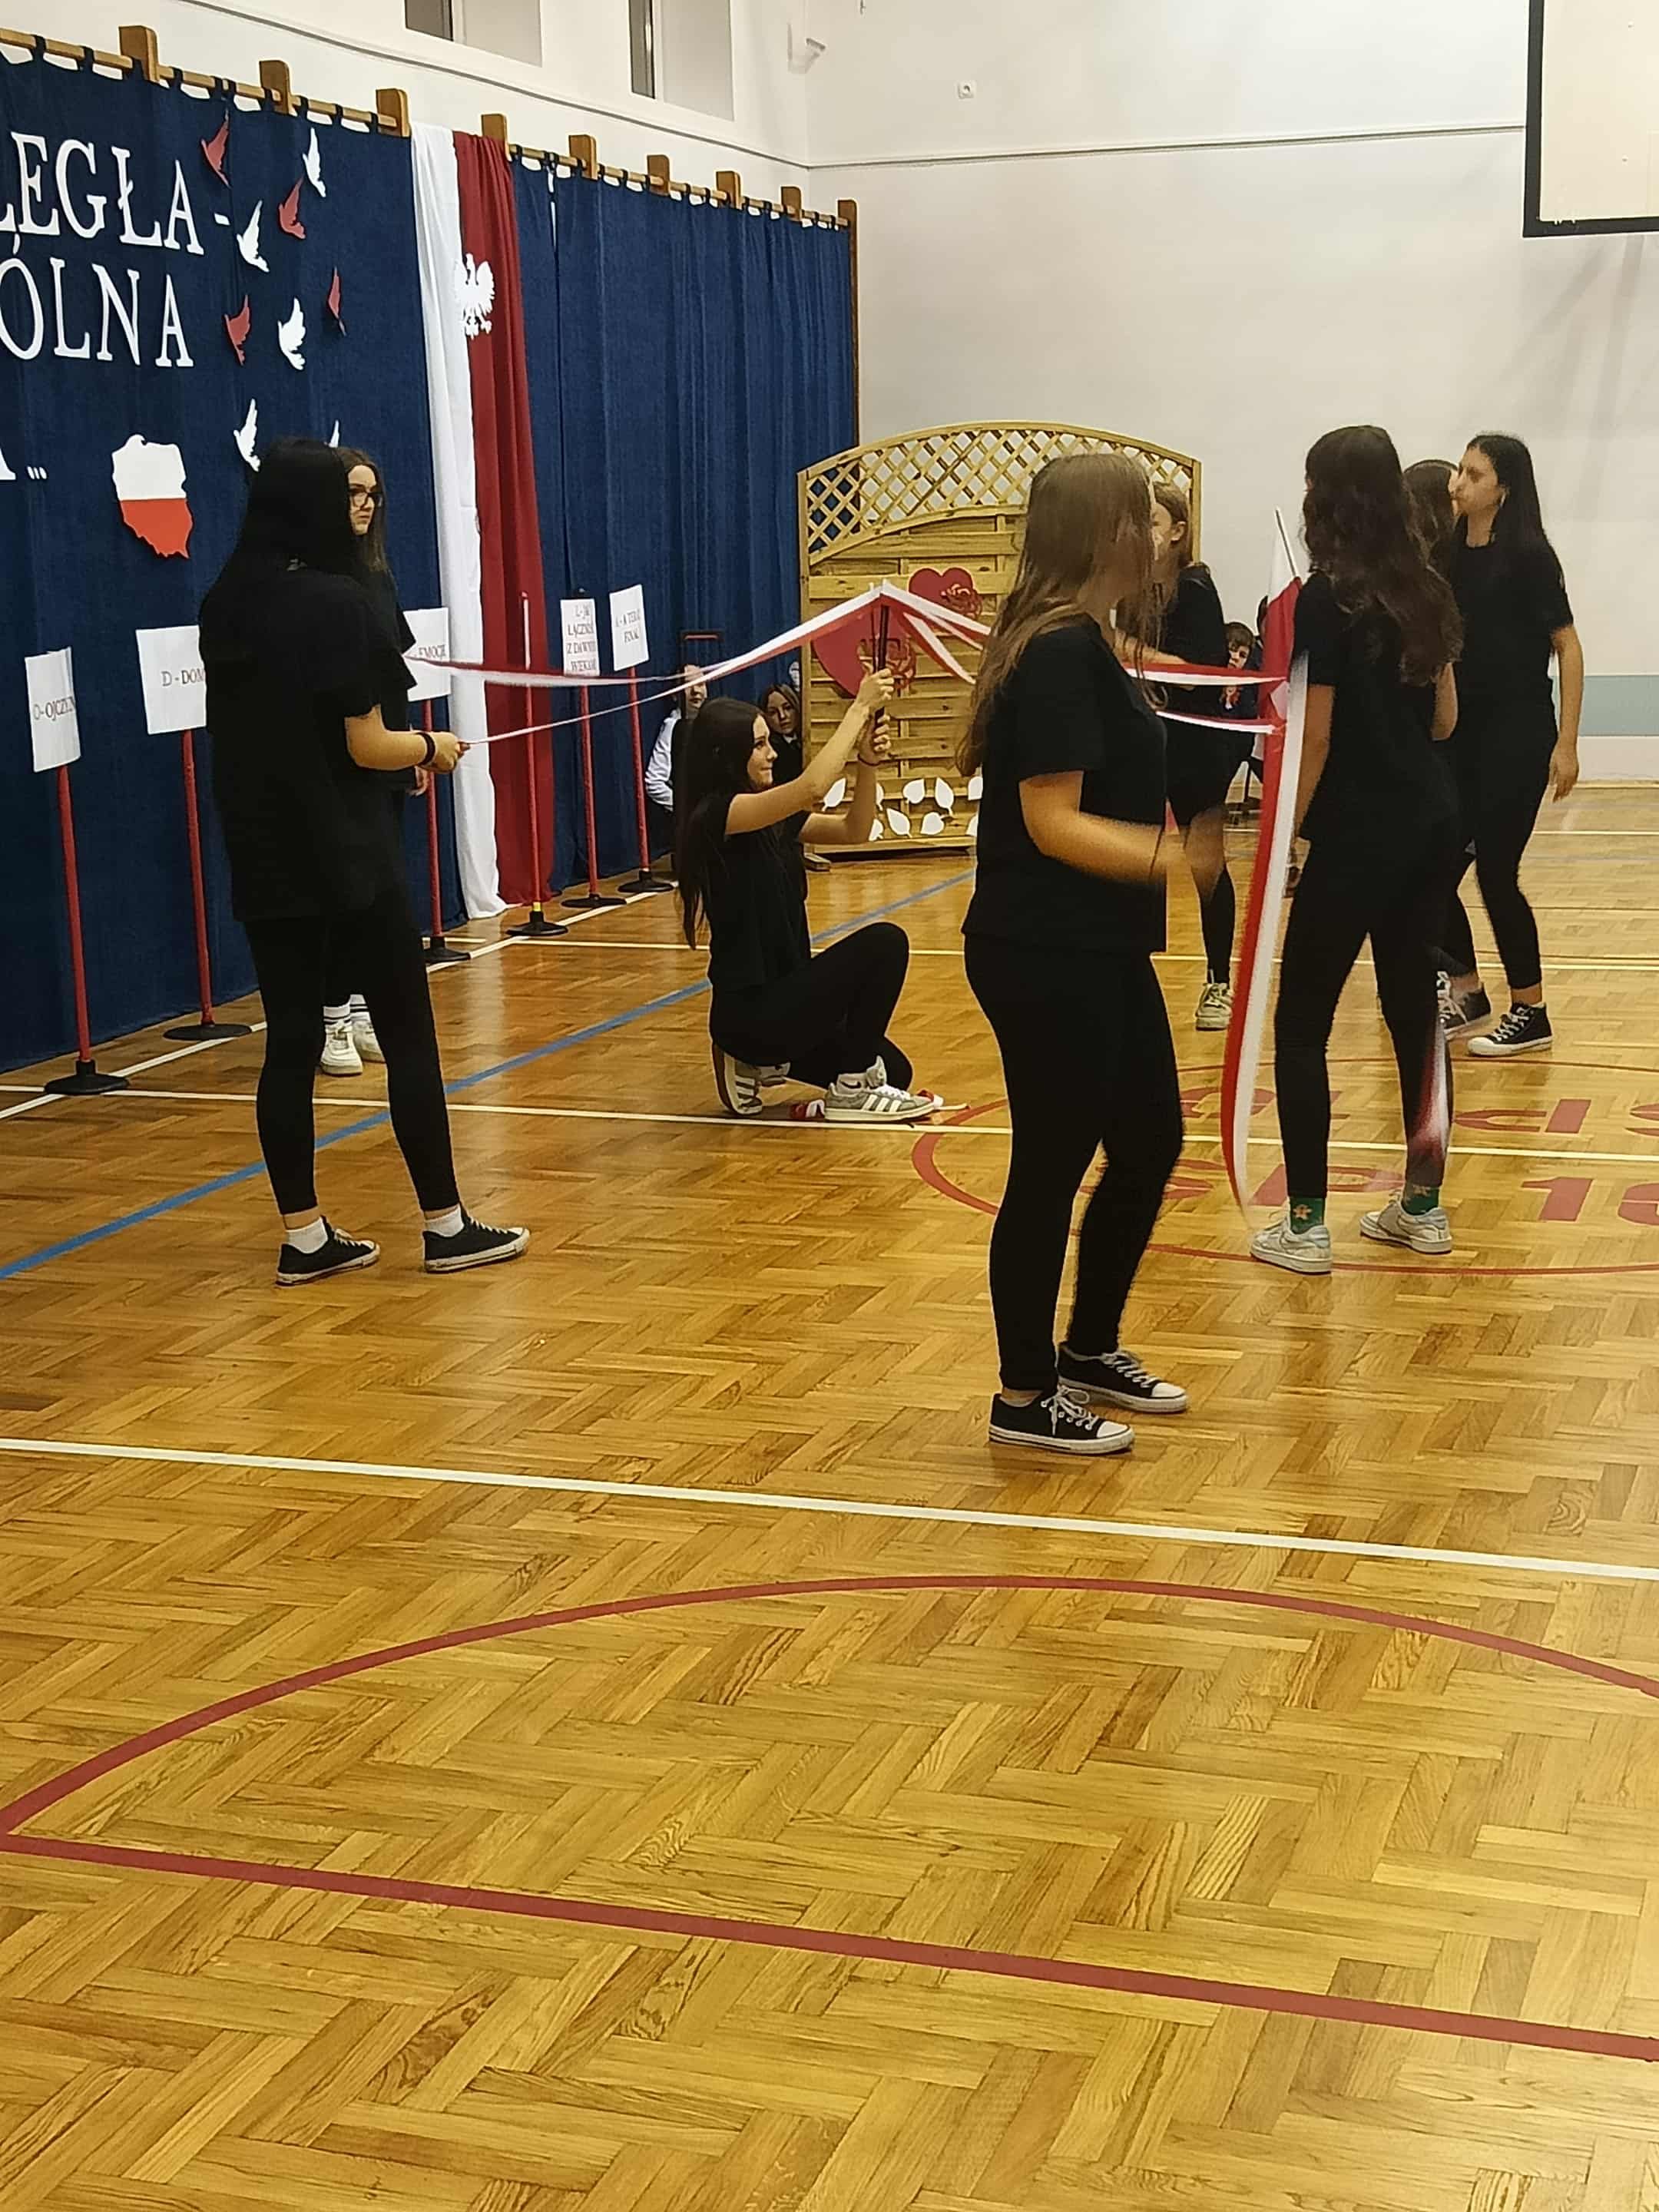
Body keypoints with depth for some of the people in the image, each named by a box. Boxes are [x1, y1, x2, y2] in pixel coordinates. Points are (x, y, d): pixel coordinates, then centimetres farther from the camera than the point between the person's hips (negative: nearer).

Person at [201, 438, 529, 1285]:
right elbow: (366, 747, -15)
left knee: (290, 1042, 8)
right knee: (408, 1036, 3)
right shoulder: (338, 603, -14)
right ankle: (447, 1226, 8)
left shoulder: (224, 606, 5)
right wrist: (432, 748, 4)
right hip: (346, 855, -6)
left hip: (263, 859, 6)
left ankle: (304, 1237, 12)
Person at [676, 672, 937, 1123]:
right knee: (883, 942, -18)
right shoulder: (714, 817, -17)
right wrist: (860, 708, -22)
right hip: (749, 1010, -9)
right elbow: (811, 787, -30)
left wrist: (867, 765, -7)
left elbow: (852, 831, 11)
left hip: (782, 995, 9)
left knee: (892, 1069, 10)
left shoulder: (774, 820, 10)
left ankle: (762, 1064, 18)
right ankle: (851, 1090, -7)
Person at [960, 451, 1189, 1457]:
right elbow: (1052, 822, -24)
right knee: (1052, 1167, 1)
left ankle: (1091, 1351, 34)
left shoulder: (1085, 646, 11)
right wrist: (1171, 857, -32)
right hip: (1046, 959, -10)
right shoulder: (1059, 654, -19)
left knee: (1151, 1141, 18)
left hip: (1101, 953, 10)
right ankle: (1026, 1398, 15)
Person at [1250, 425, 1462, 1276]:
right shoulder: (1424, 591, 7)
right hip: (1429, 824, 7)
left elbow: (1316, 736, -15)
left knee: (1301, 1025, 0)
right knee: (1412, 1006, 15)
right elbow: (1444, 718, 12)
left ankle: (1305, 1224, 0)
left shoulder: (1326, 600, -13)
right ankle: (1422, 1204, 22)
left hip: (1357, 836, -7)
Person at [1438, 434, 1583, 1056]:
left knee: (1495, 873, -5)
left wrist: (1567, 743, -15)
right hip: (1462, 728, 6)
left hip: (1517, 732, -6)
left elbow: (1568, 646, -11)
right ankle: (1467, 994, 23)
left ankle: (1531, 1015, 10)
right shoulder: (1451, 555, 7)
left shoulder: (1527, 555, -10)